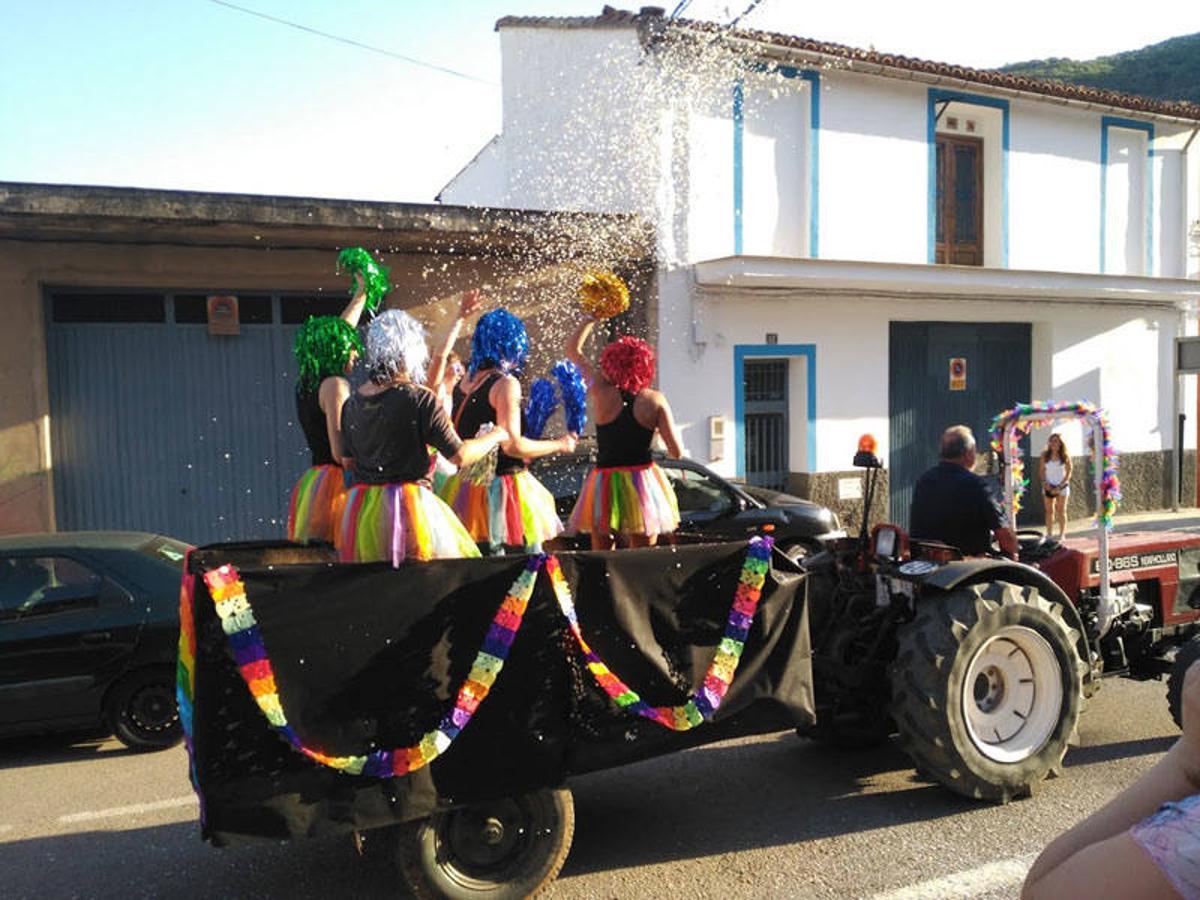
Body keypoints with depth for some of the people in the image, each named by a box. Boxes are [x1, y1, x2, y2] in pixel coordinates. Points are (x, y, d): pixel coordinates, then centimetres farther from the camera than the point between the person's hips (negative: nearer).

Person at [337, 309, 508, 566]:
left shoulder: (351, 404, 5)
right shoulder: (420, 399, -12)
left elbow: (349, 459, 15)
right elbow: (459, 455, -10)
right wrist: (495, 436, 7)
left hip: (360, 510, 6)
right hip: (409, 504, -6)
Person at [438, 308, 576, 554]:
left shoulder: (464, 381, 8)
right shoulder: (506, 383, -15)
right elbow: (511, 445, -20)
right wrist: (559, 444, -9)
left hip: (467, 485, 8)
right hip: (502, 485, -7)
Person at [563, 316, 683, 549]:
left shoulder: (602, 392, -7)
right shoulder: (655, 400, -5)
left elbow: (572, 349, 7)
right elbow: (677, 452, -6)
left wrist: (592, 317, 12)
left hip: (606, 481, -1)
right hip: (643, 479, 1)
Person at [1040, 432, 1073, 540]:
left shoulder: (1065, 456, -5)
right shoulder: (1045, 455, 1)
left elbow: (1068, 473, -4)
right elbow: (1042, 471, 6)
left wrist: (1059, 487, -12)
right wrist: (1045, 483, -9)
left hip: (1062, 486, -2)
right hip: (1048, 486, 2)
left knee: (1061, 511, 2)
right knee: (1049, 511, 4)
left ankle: (1062, 534, 6)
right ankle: (1049, 534, 8)